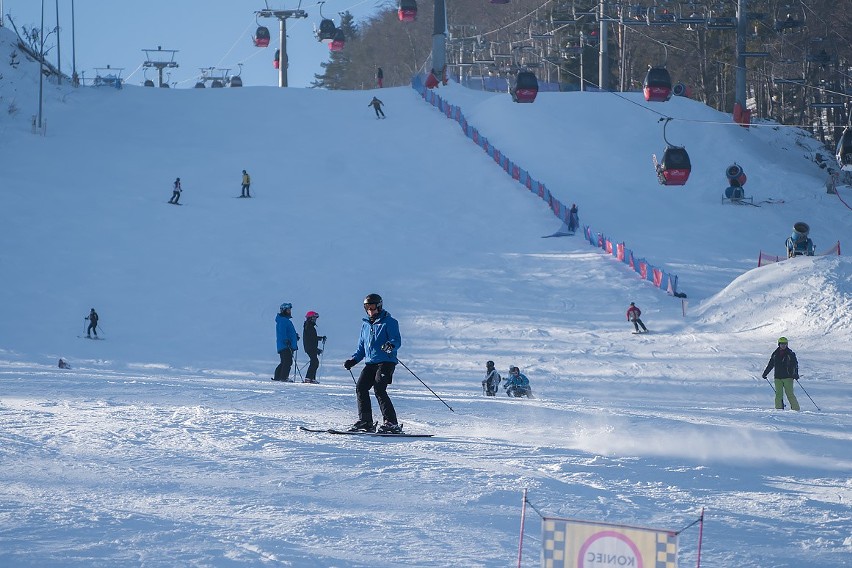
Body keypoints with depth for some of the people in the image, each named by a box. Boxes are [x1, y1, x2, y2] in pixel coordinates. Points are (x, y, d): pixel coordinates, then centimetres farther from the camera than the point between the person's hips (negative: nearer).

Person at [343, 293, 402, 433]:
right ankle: (365, 422, -1)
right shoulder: (366, 325, 21)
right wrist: (353, 360, 12)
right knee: (361, 387, -8)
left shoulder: (389, 322, 0)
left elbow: (397, 340, -11)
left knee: (379, 389, -20)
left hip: (386, 362, -7)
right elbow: (361, 347, 27)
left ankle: (391, 423, -18)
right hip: (370, 363, 7)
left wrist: (391, 346, -33)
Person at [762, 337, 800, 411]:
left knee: (790, 394, -9)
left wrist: (796, 374, -15)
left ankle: (796, 409, -4)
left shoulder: (790, 354, 0)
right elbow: (770, 364, 20)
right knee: (778, 394, -1)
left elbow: (795, 364, -2)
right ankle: (779, 410, 2)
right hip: (778, 377, 4)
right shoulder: (775, 354, 10)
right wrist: (765, 373, 22)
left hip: (788, 377, -4)